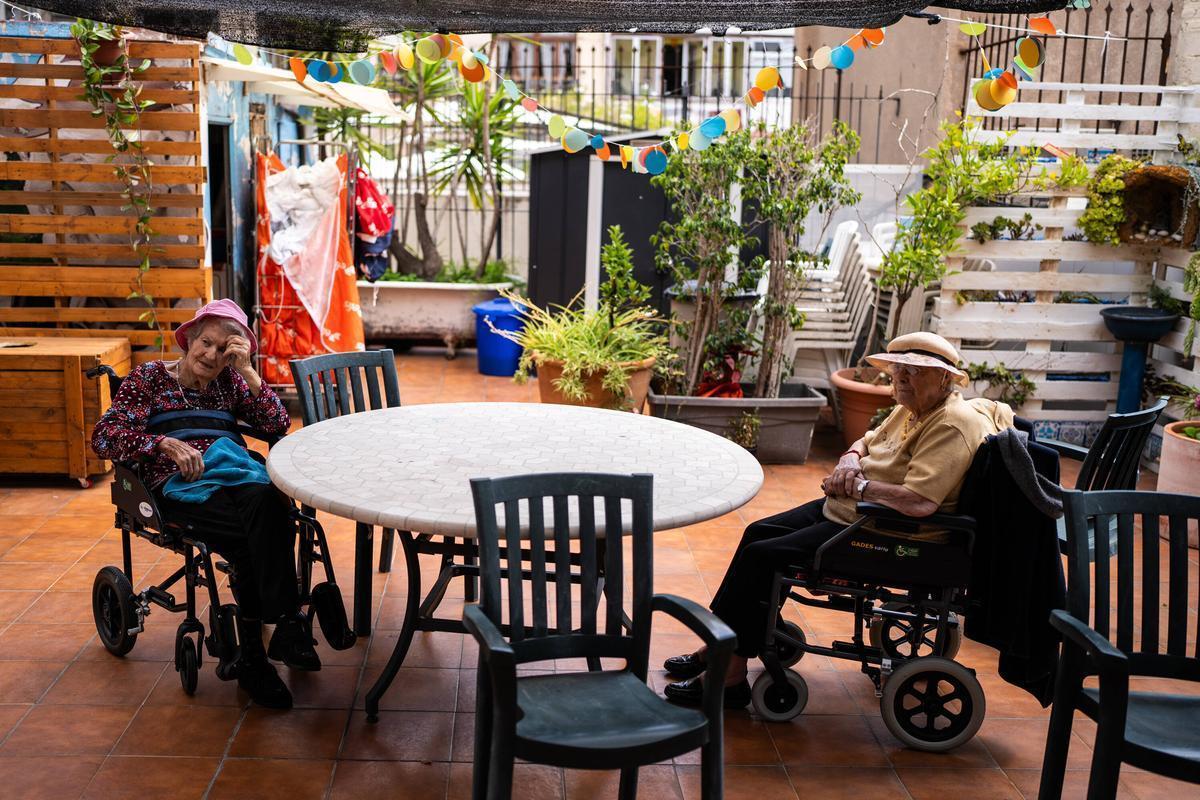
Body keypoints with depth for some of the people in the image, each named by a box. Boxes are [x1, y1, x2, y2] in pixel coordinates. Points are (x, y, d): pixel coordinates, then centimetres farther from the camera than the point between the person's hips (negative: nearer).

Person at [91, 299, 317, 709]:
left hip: (230, 479, 3)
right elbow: (103, 437, -5)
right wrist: (167, 444, -19)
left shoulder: (229, 380, 17)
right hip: (176, 489, -3)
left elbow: (278, 424, 5)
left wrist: (247, 371, -2)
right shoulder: (149, 377, 7)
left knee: (267, 501, -36)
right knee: (252, 538, -34)